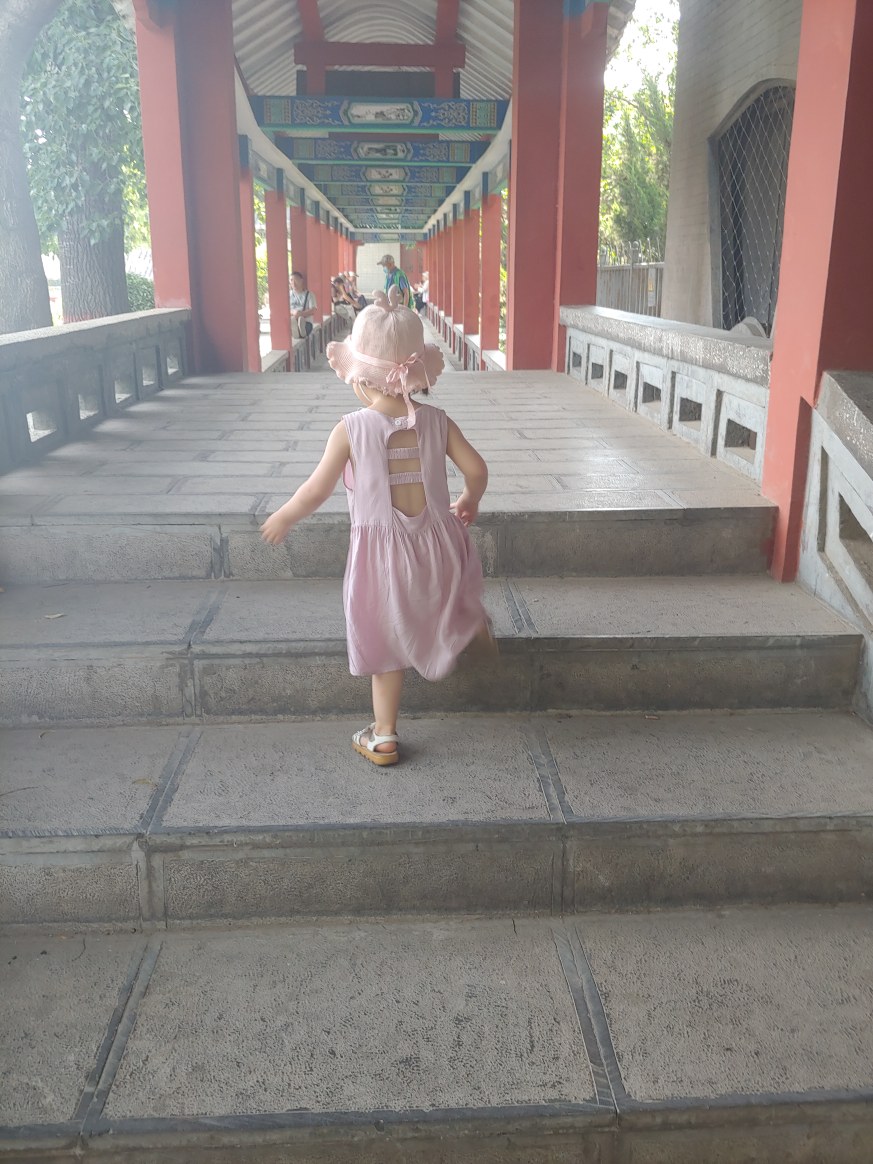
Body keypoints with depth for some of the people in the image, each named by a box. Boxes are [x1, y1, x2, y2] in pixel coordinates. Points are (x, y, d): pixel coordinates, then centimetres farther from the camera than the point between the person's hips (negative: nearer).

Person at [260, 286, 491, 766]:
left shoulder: (350, 429, -14)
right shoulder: (436, 421, -6)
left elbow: (316, 492, -10)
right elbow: (477, 469, -4)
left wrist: (282, 519, 7)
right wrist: (469, 502, 18)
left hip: (381, 554, -1)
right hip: (436, 542, 2)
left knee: (386, 645, 12)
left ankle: (383, 737, 24)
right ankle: (476, 630, 63)